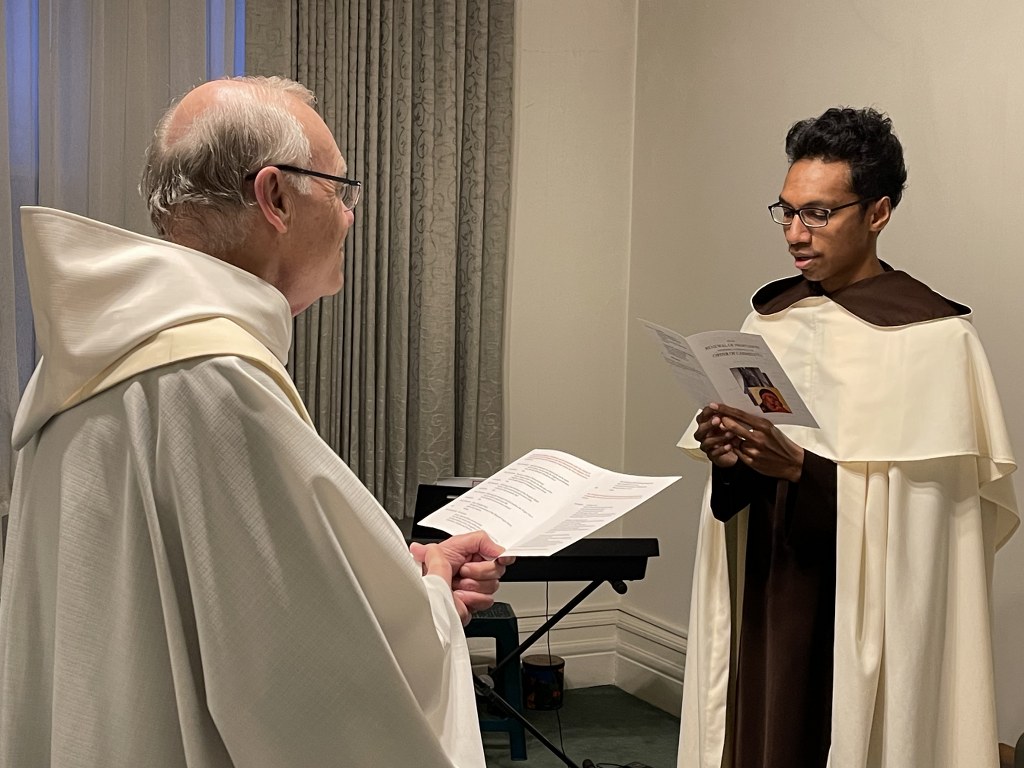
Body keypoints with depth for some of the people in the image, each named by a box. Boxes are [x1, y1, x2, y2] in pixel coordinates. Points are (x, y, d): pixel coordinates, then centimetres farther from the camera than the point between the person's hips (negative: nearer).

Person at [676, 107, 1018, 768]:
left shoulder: (936, 337, -10)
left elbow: (924, 503, -15)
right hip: (765, 605, 5)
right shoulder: (771, 318, 8)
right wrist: (727, 457, -7)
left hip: (869, 619, -5)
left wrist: (799, 468, -21)